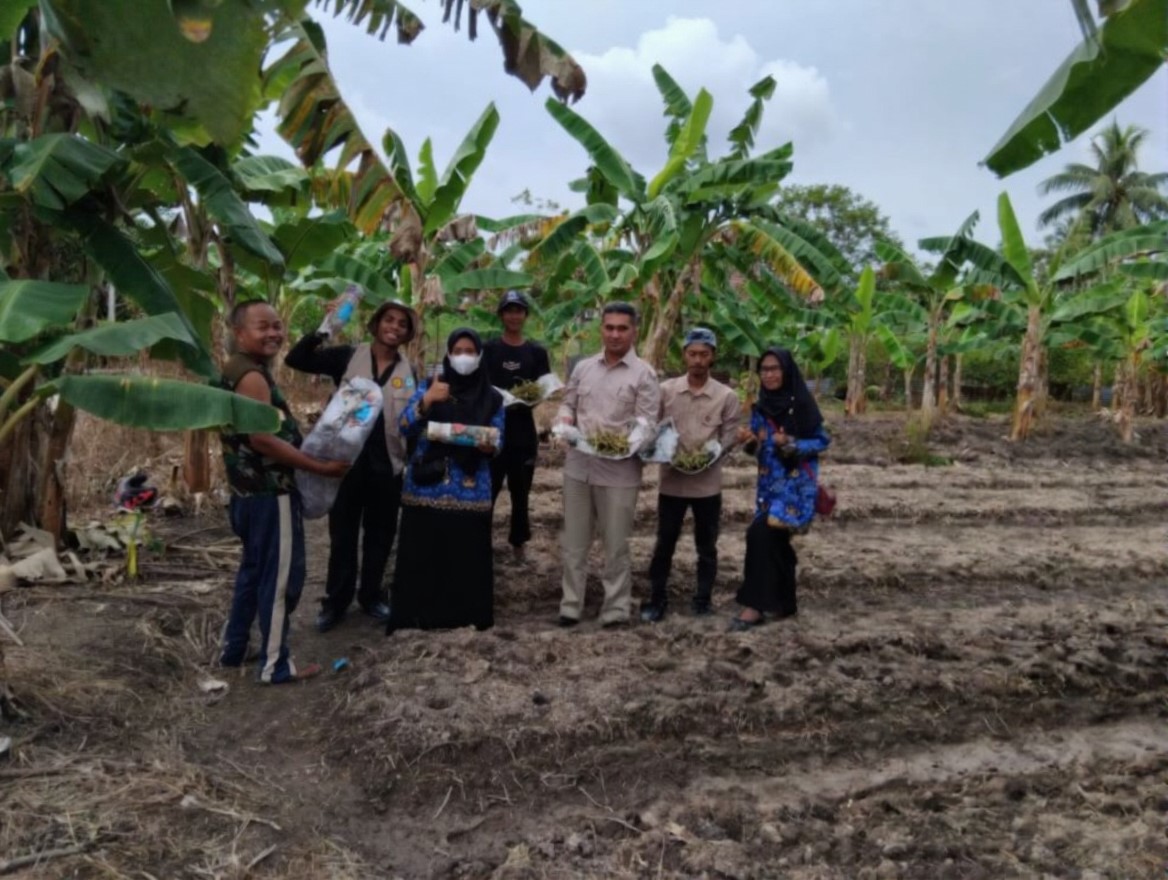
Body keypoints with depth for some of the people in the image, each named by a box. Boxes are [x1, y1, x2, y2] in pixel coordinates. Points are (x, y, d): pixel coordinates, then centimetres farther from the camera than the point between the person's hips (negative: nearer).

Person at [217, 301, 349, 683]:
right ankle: (276, 665, 7)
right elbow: (262, 439, -26)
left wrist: (301, 440, 18)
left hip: (250, 490, 10)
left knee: (254, 571, 21)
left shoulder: (235, 370, 13)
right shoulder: (252, 376, -19)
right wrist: (321, 467, -22)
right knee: (281, 576, -1)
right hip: (270, 493, -10)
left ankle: (233, 649, 31)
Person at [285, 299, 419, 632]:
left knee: (380, 534, 13)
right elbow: (296, 360, -7)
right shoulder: (348, 357, -3)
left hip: (387, 465, 2)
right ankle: (335, 601, 24)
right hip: (347, 460, -1)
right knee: (342, 533, 10)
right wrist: (320, 332, -23)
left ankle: (372, 595, 30)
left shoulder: (408, 372, 3)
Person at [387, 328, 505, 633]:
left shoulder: (493, 399, 7)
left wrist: (489, 446, -16)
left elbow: (498, 442, 7)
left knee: (467, 557, 3)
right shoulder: (429, 387, 4)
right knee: (421, 555, 1)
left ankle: (465, 616, 17)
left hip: (471, 490, 1)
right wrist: (426, 400, -21)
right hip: (426, 487, -1)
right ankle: (415, 617, 11)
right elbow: (405, 427, -6)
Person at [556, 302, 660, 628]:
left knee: (615, 546, 6)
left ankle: (616, 609, 18)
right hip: (578, 466, 4)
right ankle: (570, 605, 23)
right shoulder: (583, 367, 10)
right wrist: (565, 419, -6)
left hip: (619, 471, -4)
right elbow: (568, 404, 16)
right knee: (574, 542, 12)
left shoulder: (644, 374, -5)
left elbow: (647, 422, -9)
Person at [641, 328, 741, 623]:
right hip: (671, 479, 0)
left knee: (706, 546, 11)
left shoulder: (727, 396, -2)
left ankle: (702, 601, 25)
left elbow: (730, 437, -1)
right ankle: (657, 598, 21)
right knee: (664, 543, 9)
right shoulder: (666, 390, 0)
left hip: (707, 482, 0)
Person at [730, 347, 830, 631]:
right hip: (769, 482, 6)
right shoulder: (760, 407, 7)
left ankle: (755, 605, -11)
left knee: (761, 534, -17)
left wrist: (791, 443, -22)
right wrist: (750, 441, -9)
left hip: (796, 483, -6)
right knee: (776, 541, 11)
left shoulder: (802, 404, -10)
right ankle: (785, 603, 26)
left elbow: (822, 441, -6)